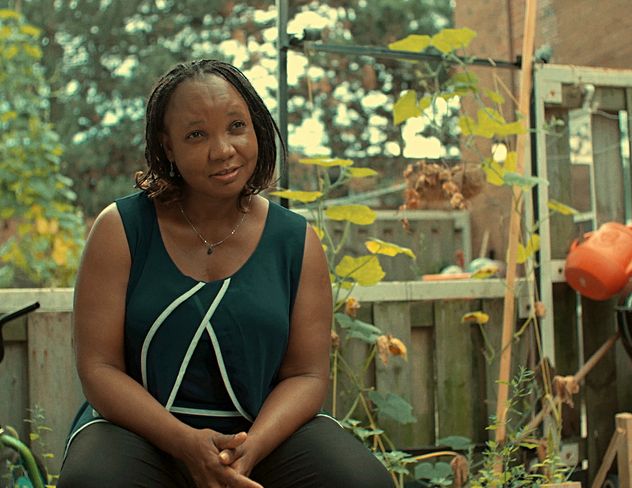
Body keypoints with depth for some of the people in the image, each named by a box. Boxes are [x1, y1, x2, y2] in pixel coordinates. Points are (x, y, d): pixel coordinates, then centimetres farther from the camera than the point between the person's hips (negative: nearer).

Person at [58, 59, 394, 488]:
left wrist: (251, 446, -20)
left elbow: (306, 374, 0)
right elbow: (98, 366, -6)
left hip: (267, 427, 1)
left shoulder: (297, 240, 1)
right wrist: (186, 442, -21)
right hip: (144, 429, -1)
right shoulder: (120, 229, -3)